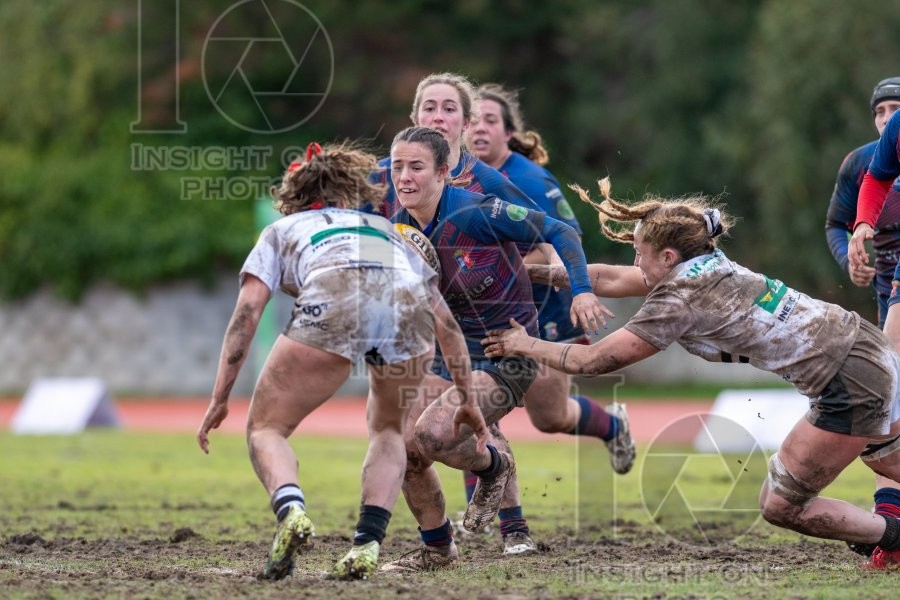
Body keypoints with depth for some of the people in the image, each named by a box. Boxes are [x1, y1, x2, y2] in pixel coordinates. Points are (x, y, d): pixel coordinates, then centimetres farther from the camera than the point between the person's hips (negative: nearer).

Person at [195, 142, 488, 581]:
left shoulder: (281, 230, 34)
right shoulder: (387, 231, 41)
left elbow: (247, 312, 19)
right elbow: (445, 322, 36)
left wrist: (219, 399, 17)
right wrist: (467, 400, 40)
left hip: (334, 301, -3)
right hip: (408, 305, 3)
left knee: (265, 429, 11)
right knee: (388, 429, 28)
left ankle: (290, 511, -20)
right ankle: (367, 544, 9)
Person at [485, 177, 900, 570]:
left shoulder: (677, 301, -15)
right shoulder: (708, 266, 9)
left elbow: (590, 361, -10)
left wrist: (525, 346, 5)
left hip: (850, 383, -9)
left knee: (779, 506, 0)